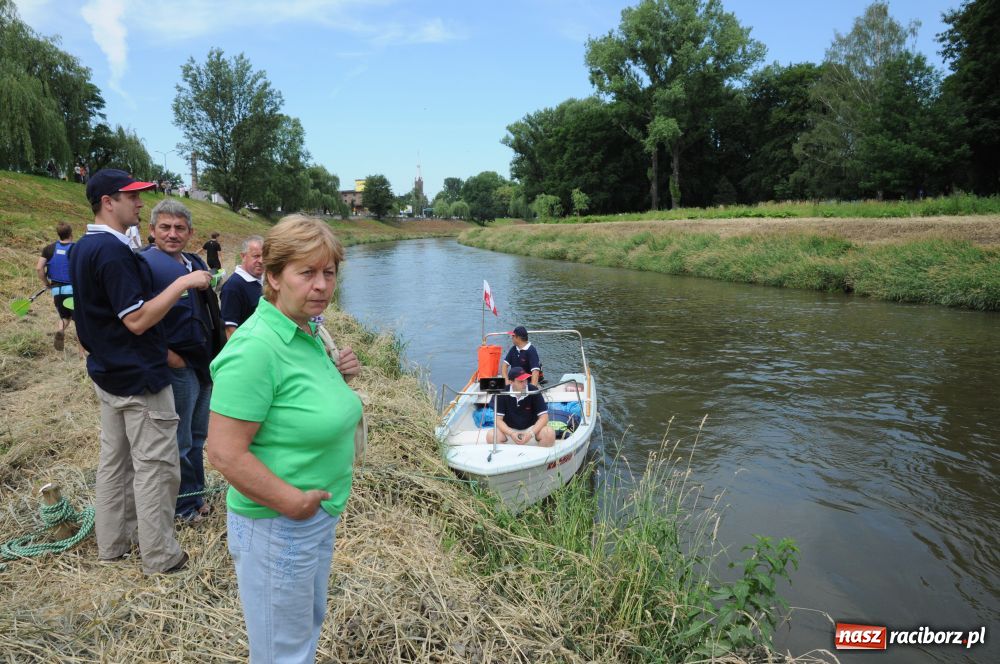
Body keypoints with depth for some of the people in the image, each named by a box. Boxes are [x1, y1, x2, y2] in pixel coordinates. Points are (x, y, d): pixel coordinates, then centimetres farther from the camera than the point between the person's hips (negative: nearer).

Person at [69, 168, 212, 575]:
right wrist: (183, 283, -22)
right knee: (155, 466, -1)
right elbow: (137, 320, -24)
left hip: (107, 372, 10)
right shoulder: (113, 250, -21)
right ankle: (159, 556, 8)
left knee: (114, 461, 17)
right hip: (139, 377, -10)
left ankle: (112, 544, 30)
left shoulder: (83, 248, 10)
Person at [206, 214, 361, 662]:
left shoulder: (307, 332, 2)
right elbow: (224, 453, -26)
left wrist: (338, 377, -2)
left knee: (310, 625, 28)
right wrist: (295, 503, -21)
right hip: (277, 526, -8)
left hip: (321, 515, 9)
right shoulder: (256, 348, -26)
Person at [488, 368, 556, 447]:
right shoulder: (503, 393, -12)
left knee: (550, 433, -28)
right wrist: (511, 434, -27)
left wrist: (530, 434, -26)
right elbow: (498, 419, -11)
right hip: (509, 430, 0)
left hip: (531, 428, 0)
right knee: (491, 435, -28)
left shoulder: (534, 391, -13)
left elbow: (544, 417, -12)